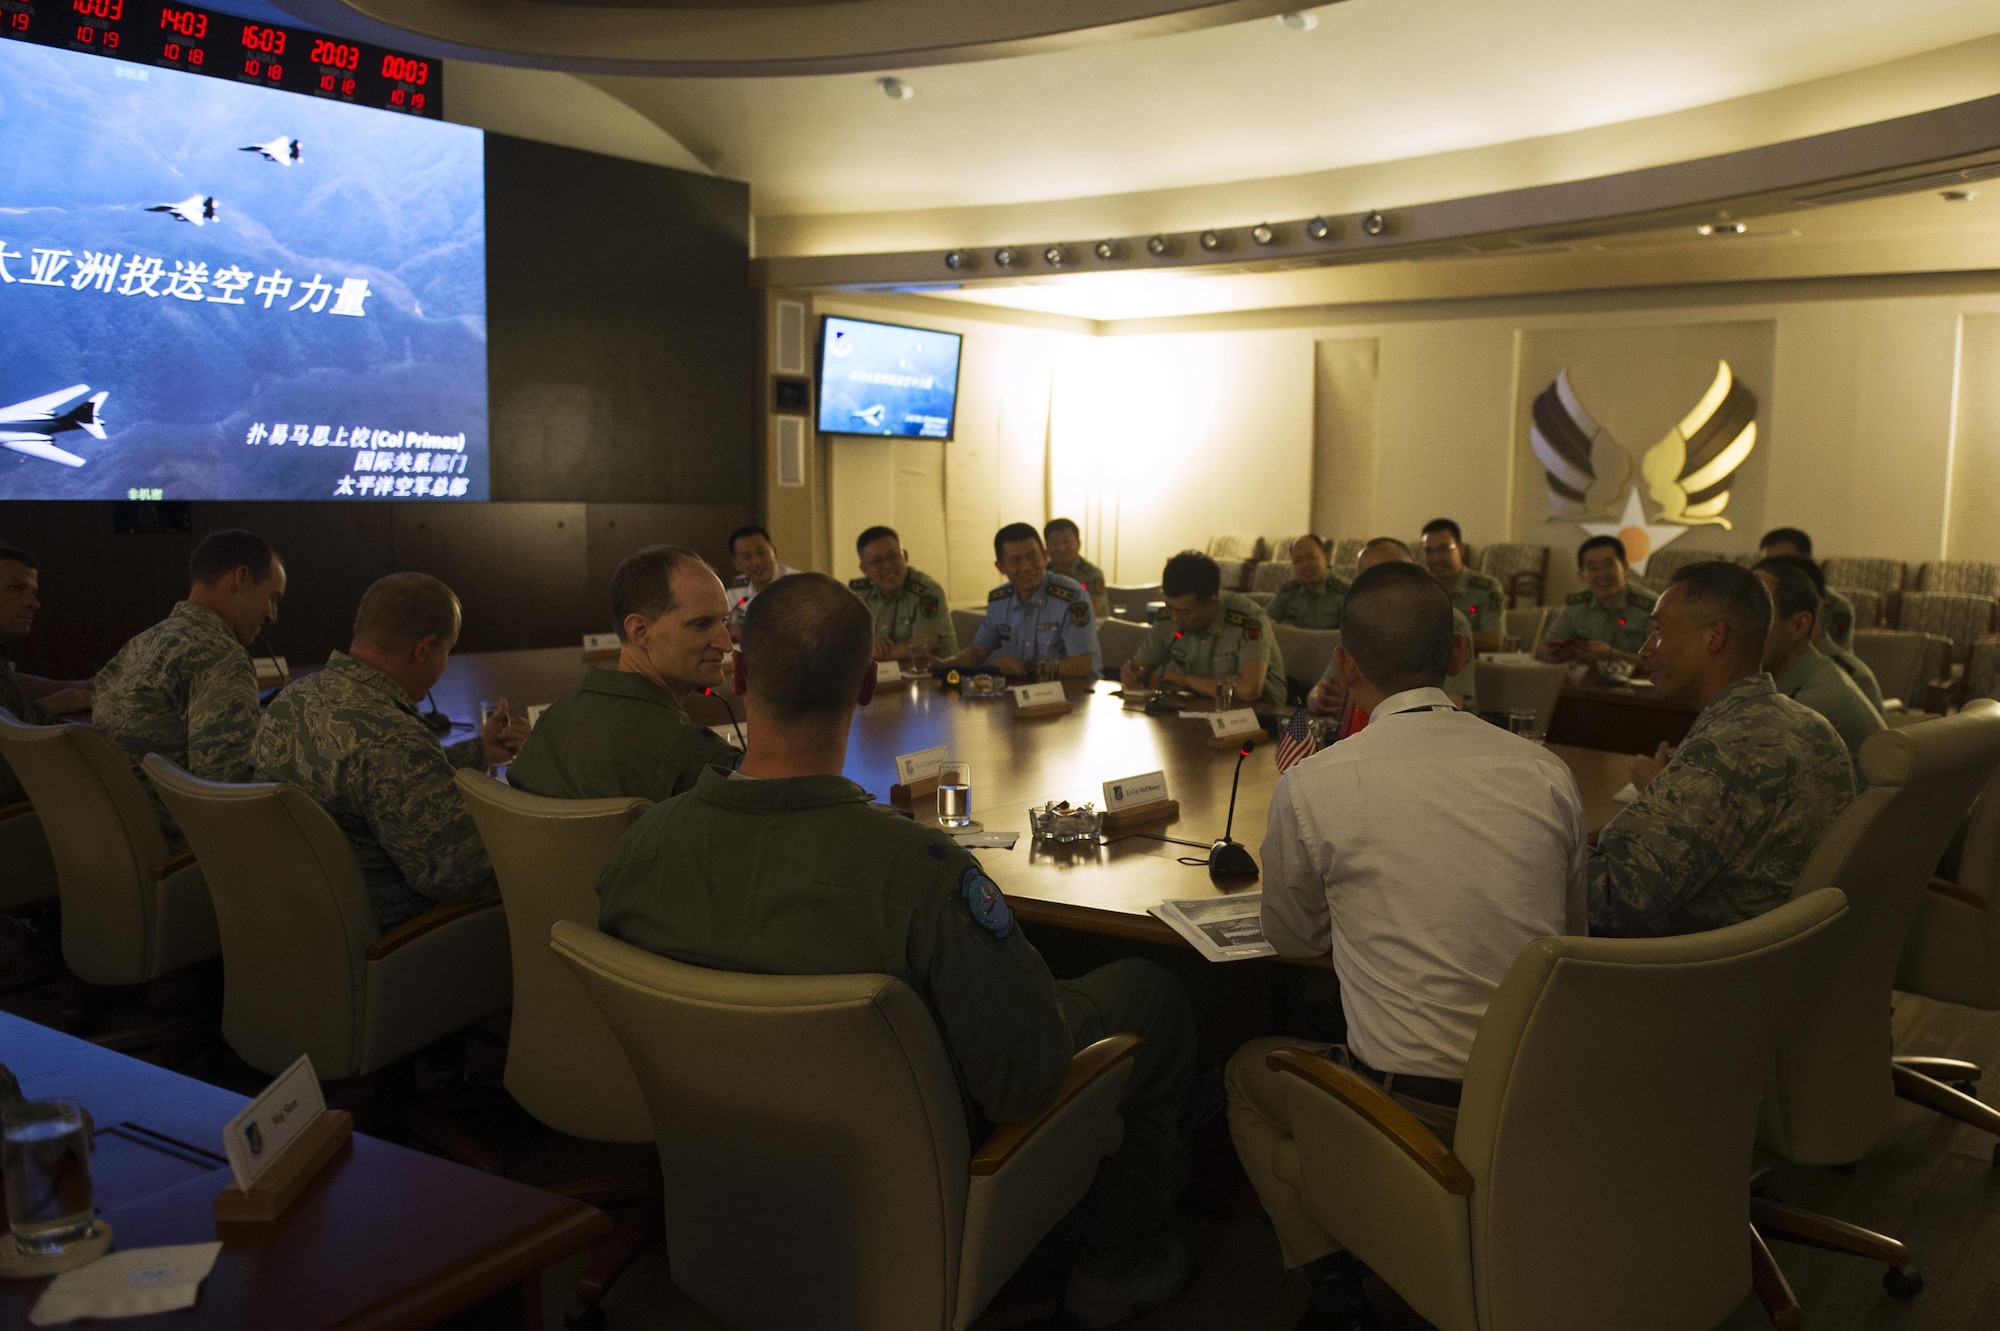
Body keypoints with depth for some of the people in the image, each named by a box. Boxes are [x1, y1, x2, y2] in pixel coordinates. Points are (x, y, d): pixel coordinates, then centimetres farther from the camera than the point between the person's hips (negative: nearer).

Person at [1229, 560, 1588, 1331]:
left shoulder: (1313, 787, -12)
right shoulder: (1546, 773, -1)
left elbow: (1293, 940, 6)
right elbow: (1571, 931, 14)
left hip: (1417, 1112, -5)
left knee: (1247, 1072, 24)